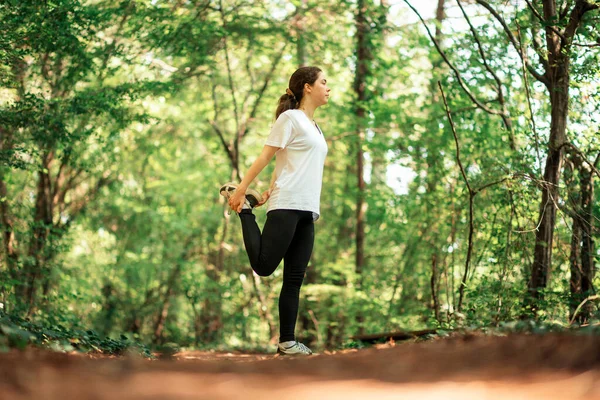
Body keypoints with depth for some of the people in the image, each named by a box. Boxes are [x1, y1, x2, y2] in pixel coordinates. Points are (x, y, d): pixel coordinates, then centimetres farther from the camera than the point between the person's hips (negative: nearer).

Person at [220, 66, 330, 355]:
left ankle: (287, 341, 5)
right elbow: (266, 157, -5)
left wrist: (271, 192, 10)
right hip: (287, 206, -8)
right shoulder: (290, 118, -2)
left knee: (295, 278, 4)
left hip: (307, 211, 8)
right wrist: (242, 189, -7)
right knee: (264, 266, -11)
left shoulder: (314, 126, 22)